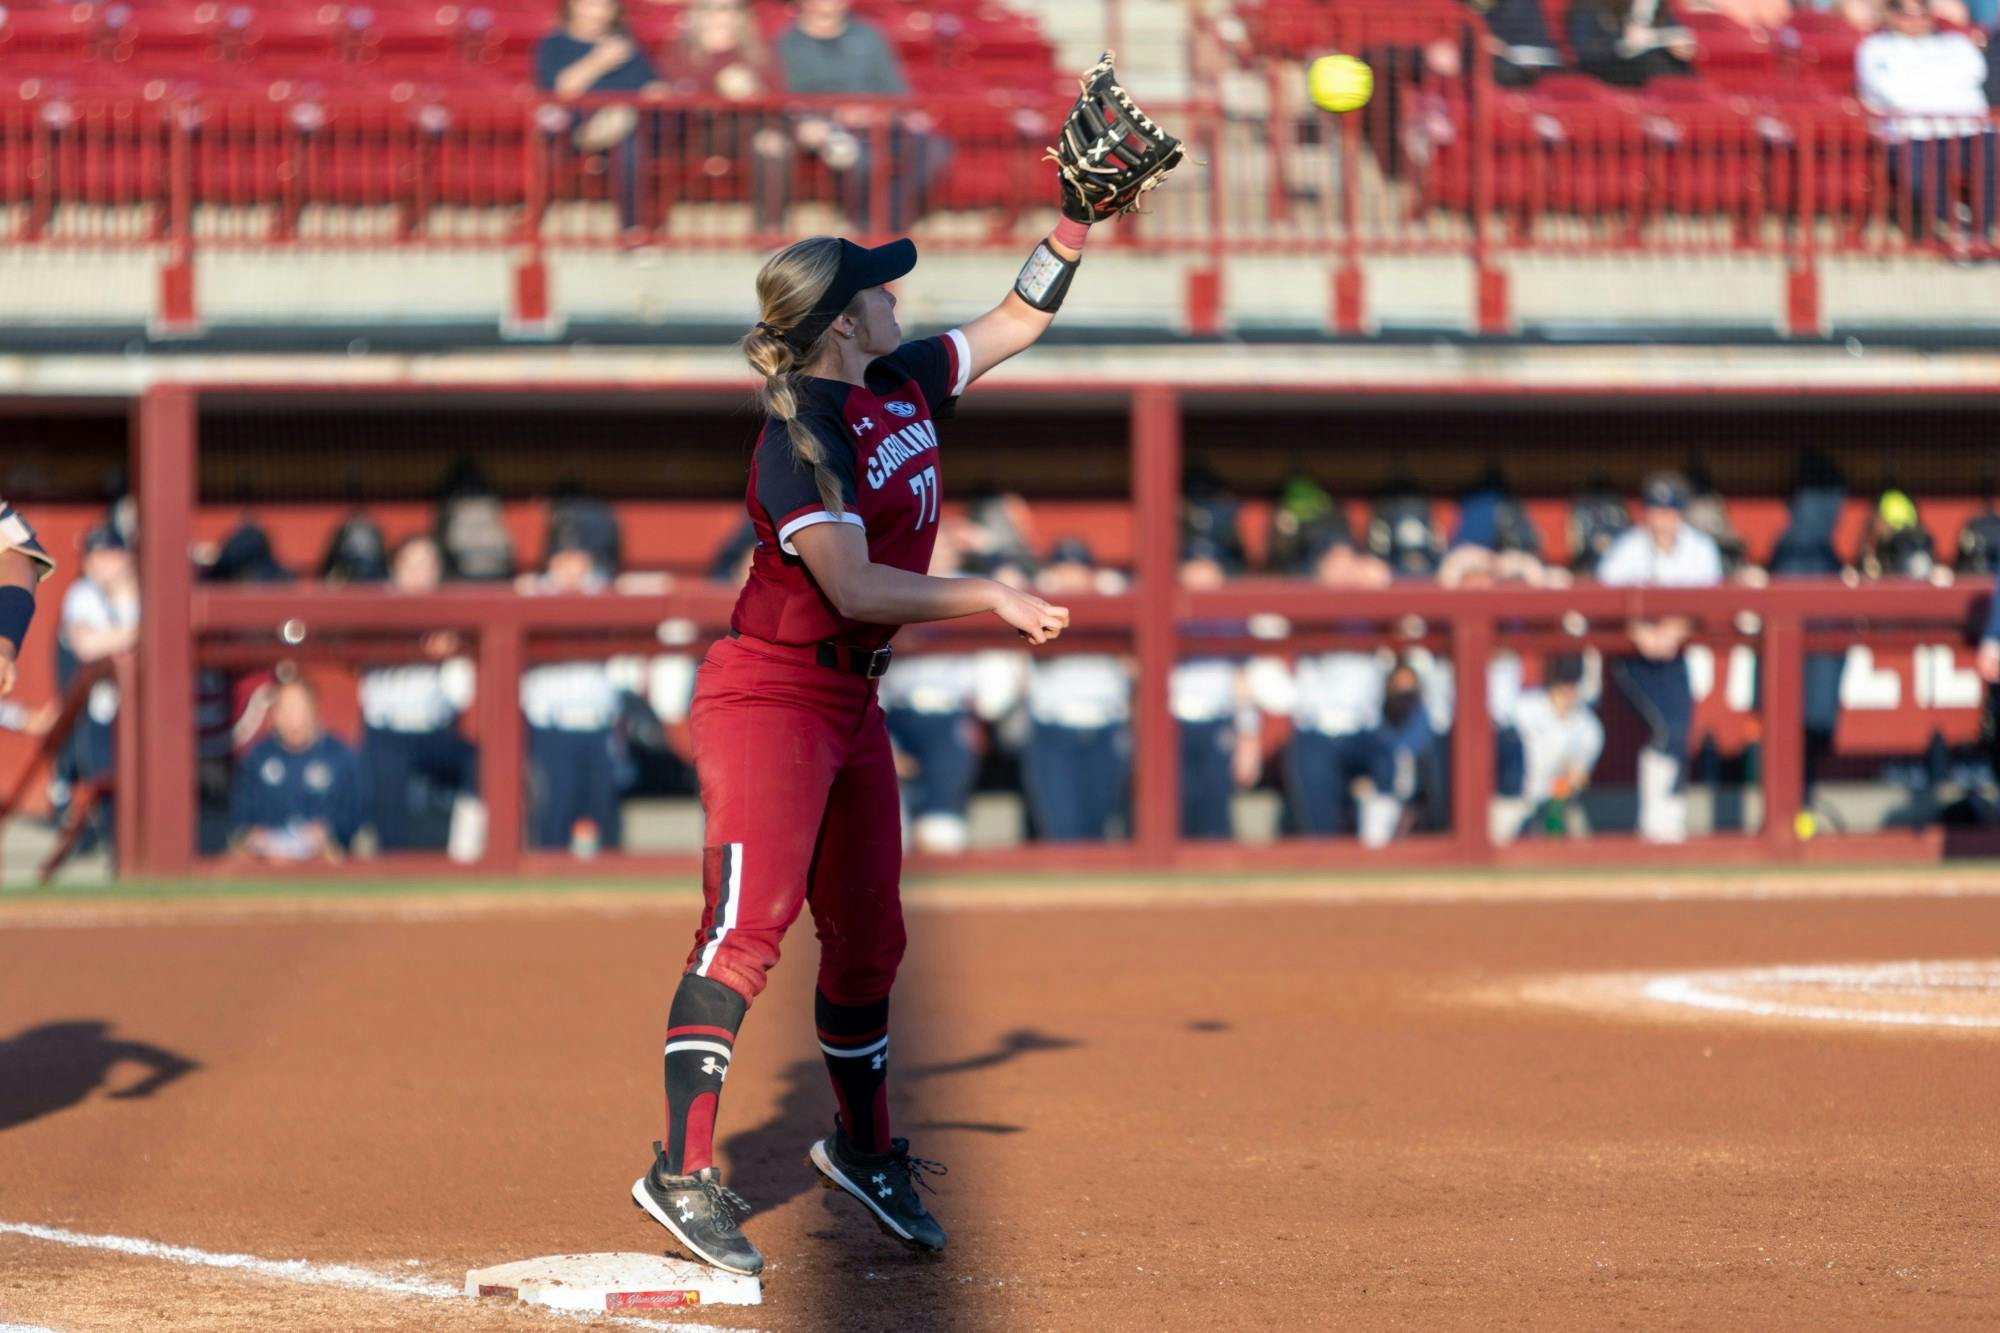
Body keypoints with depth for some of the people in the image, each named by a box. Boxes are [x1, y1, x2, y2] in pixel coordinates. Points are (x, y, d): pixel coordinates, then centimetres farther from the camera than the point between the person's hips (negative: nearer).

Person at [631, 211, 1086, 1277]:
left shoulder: (902, 385, 7)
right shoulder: (803, 439, -19)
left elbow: (1017, 320, 20)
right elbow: (854, 588, -26)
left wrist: (1077, 218, 11)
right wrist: (993, 598, -24)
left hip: (852, 705, 9)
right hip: (770, 699, -9)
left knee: (867, 937, 16)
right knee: (748, 925, -18)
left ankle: (863, 1149, 33)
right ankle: (682, 1175, -22)